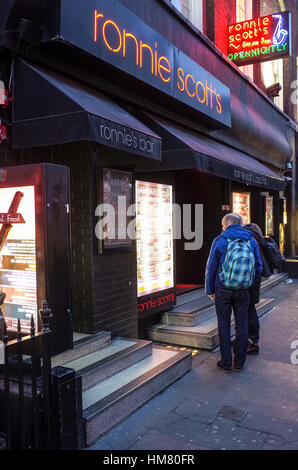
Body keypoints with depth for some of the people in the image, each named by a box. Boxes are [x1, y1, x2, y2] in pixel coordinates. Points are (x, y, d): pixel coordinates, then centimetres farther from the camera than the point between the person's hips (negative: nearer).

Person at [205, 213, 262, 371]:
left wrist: (210, 290, 4)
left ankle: (226, 362, 14)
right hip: (243, 291, 3)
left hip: (223, 291, -2)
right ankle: (239, 362, 19)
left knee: (224, 326, 8)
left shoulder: (220, 241, -7)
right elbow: (258, 267, 7)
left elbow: (211, 267, -5)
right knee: (242, 326, 11)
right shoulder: (251, 241, 2)